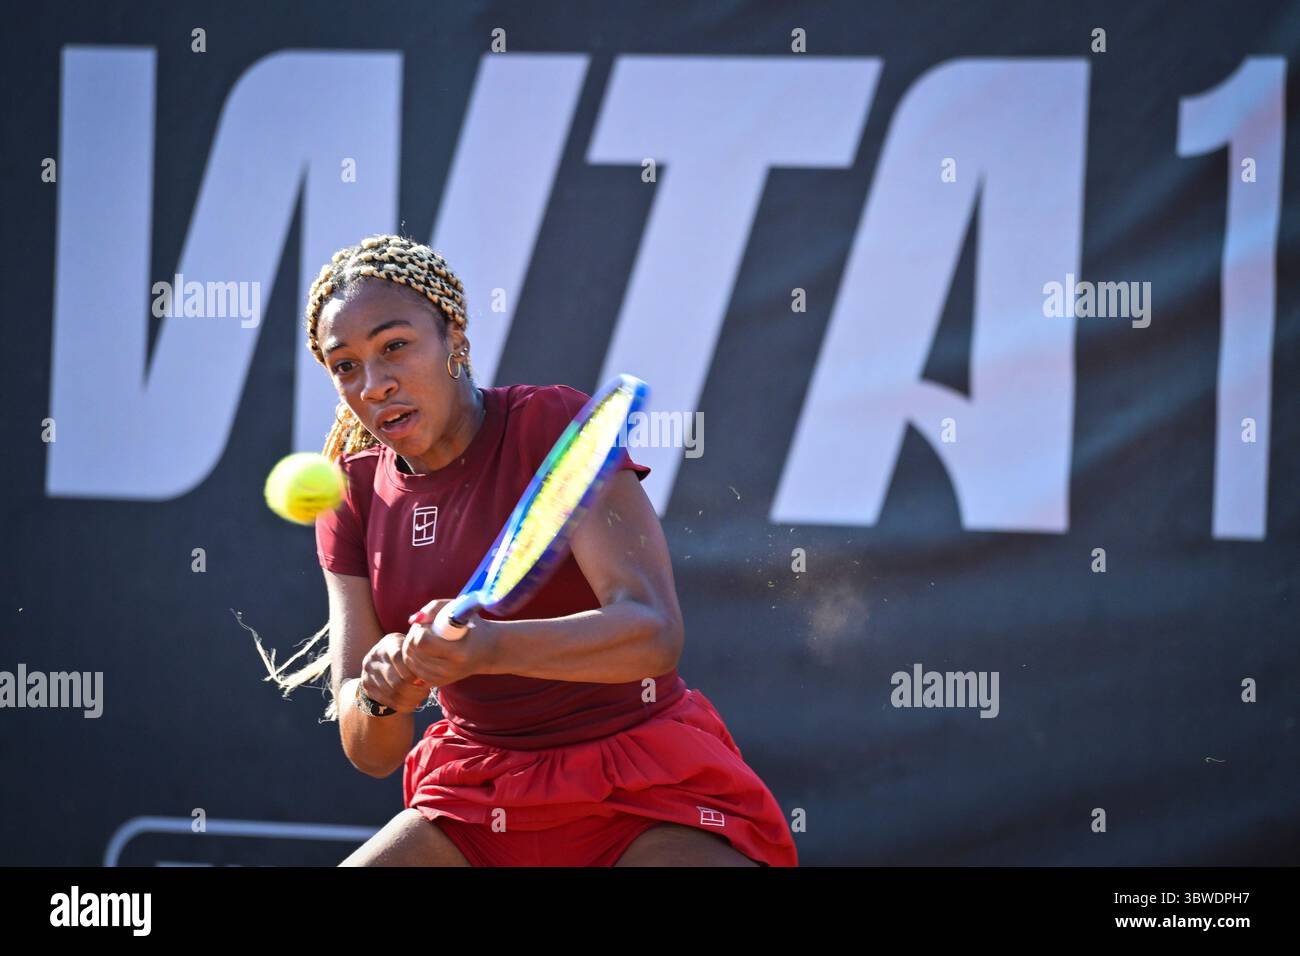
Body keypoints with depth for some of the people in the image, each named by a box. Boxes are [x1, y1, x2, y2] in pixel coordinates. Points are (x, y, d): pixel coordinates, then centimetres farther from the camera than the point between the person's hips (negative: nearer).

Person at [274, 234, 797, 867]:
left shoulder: (552, 423, -11)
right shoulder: (354, 498, 4)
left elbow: (654, 631, -26)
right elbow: (371, 753, -1)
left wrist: (490, 648, -42)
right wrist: (380, 695, -25)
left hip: (641, 793, -5)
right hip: (479, 801, 5)